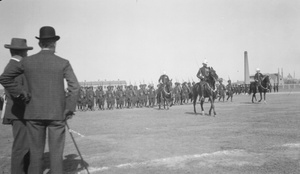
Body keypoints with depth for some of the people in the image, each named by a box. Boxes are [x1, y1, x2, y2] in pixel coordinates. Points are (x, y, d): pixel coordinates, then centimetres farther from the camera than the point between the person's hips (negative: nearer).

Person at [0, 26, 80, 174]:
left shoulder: (27, 61, 3)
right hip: (57, 113, -2)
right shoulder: (63, 63, -3)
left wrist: (21, 95, 3)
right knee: (56, 153, 4)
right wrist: (69, 110, -5)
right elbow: (74, 86, -13)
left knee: (36, 153, 9)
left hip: (34, 112, 2)